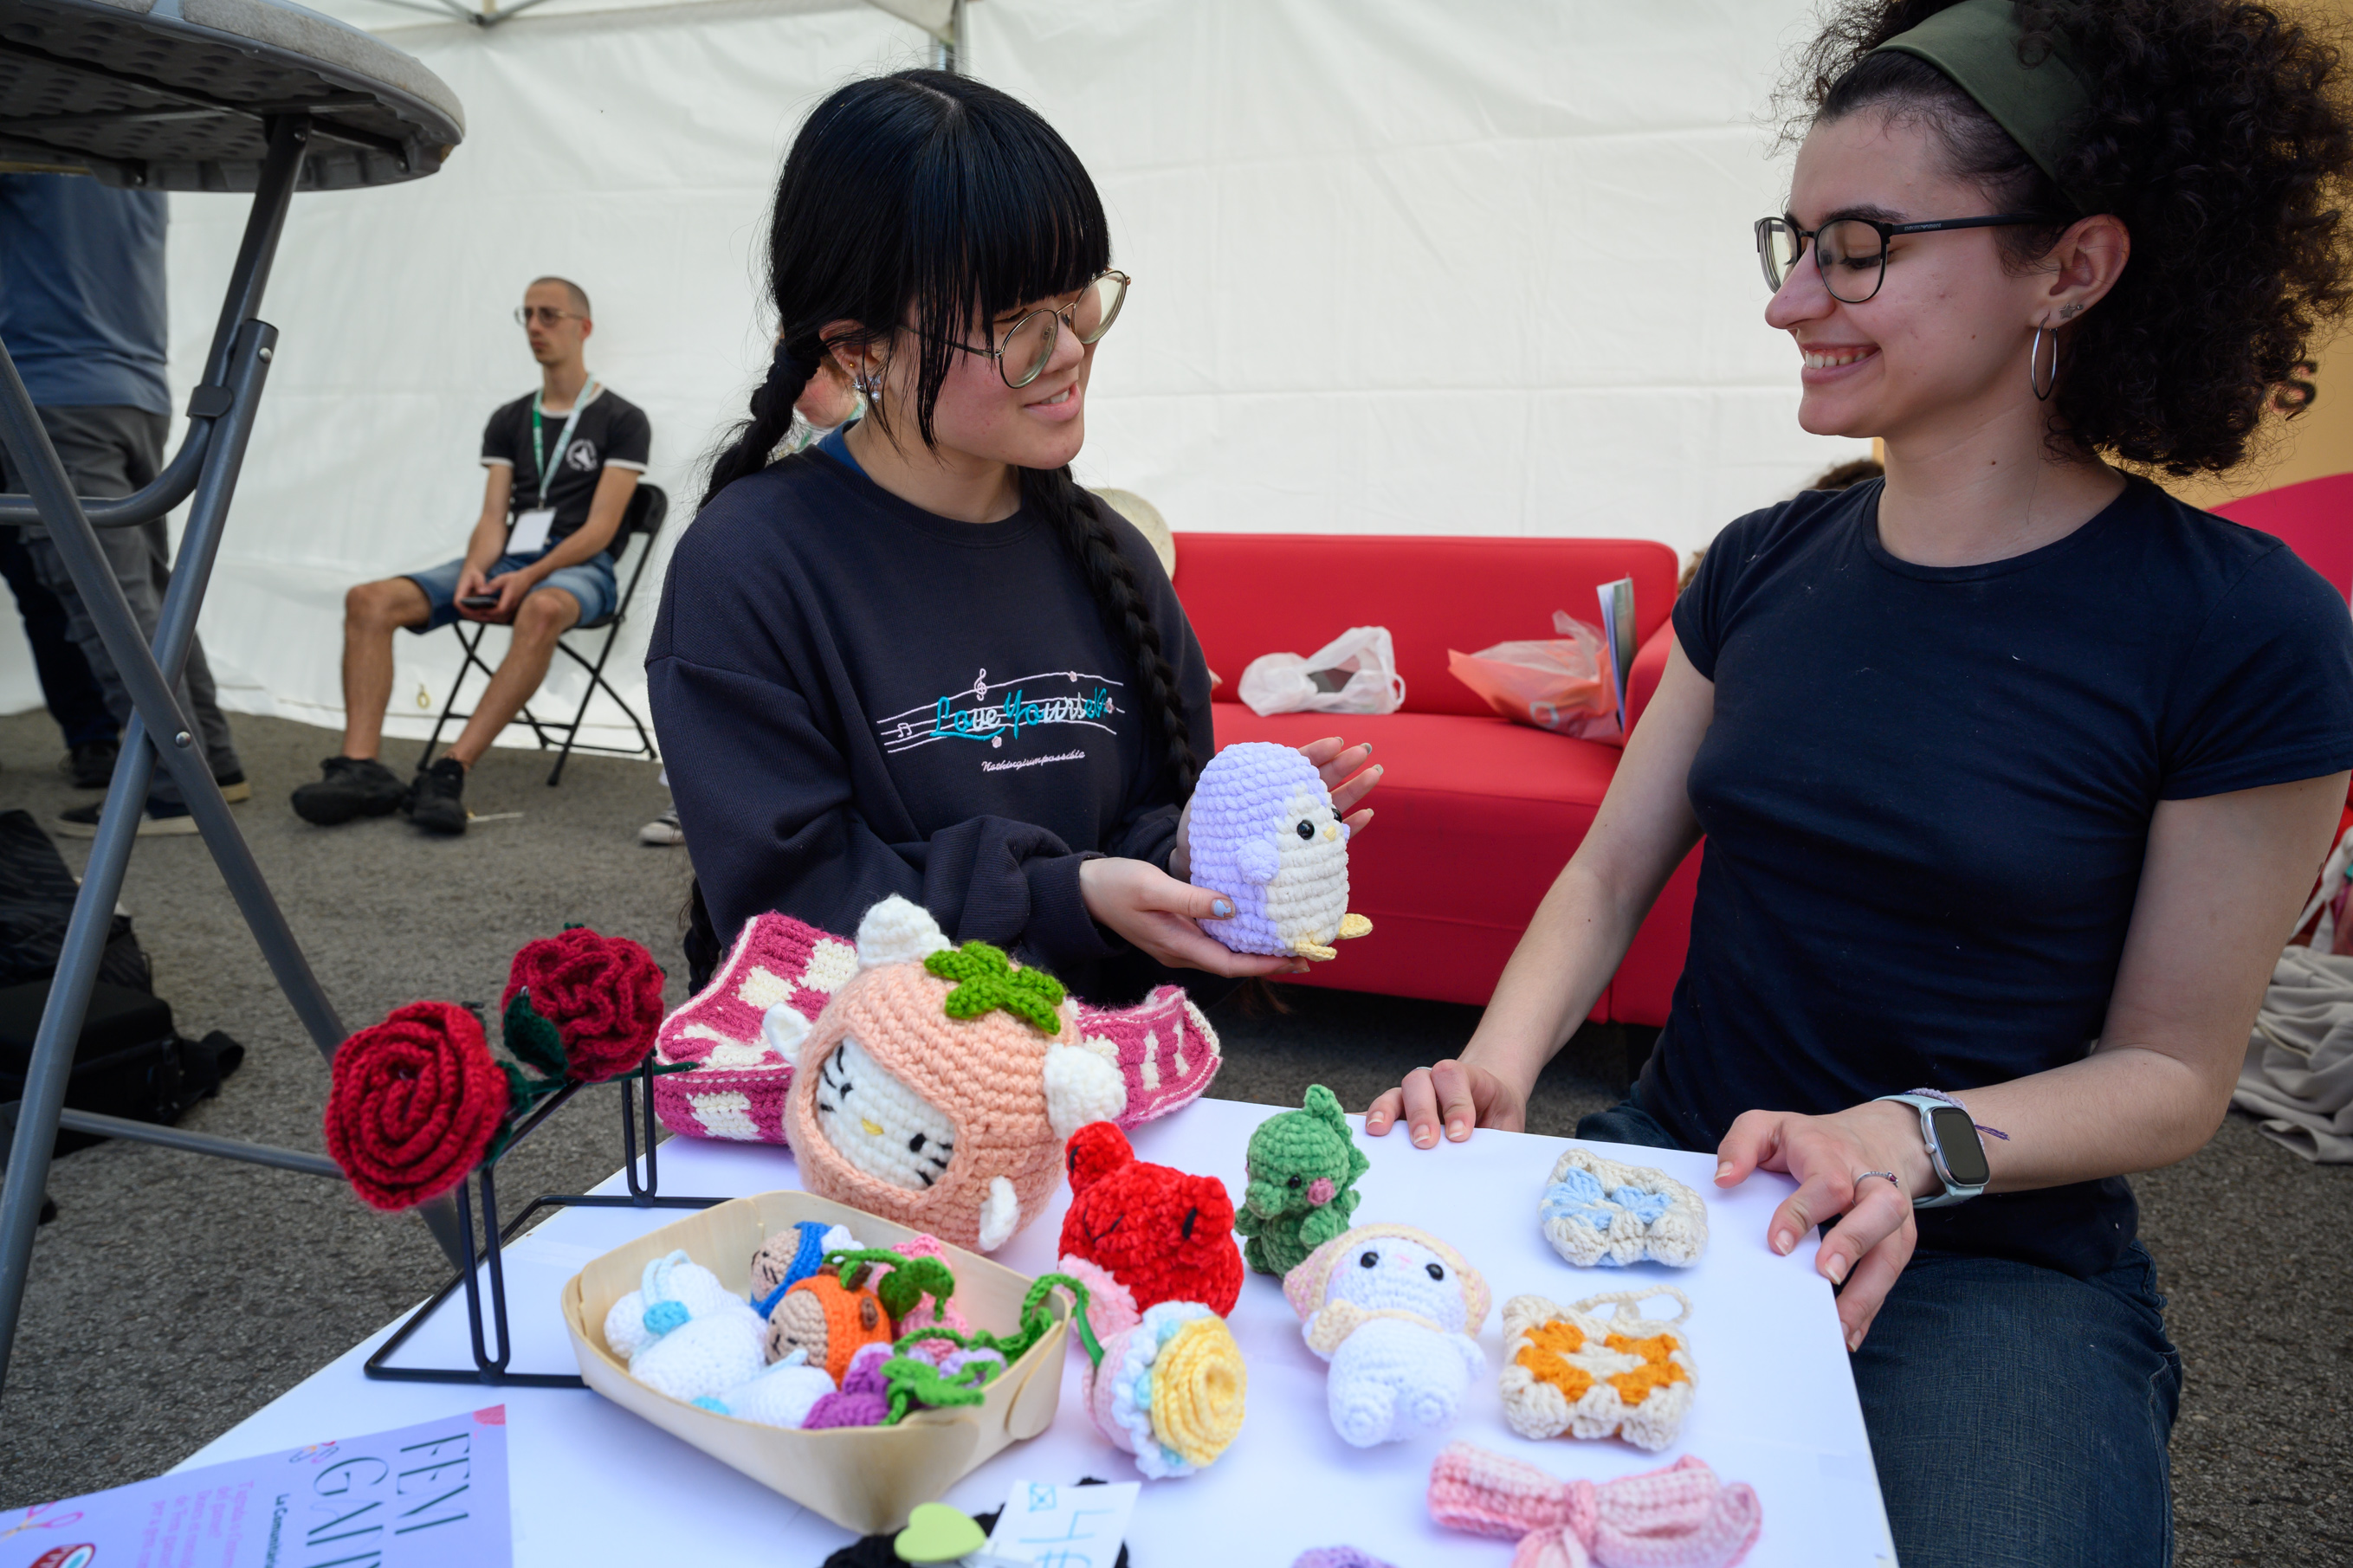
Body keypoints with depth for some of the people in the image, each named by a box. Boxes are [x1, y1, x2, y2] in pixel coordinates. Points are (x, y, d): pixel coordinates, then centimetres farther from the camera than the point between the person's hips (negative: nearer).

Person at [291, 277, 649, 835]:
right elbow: (493, 517, 10)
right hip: (505, 560, 6)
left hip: (577, 567, -5)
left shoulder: (622, 419, 3)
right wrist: (473, 572, -12)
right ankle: (360, 767, -28)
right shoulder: (508, 421, 19)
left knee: (543, 610, -43)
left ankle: (450, 771, -45)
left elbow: (599, 528, -6)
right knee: (370, 601, -17)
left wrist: (529, 577, -20)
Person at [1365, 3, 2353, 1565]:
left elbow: (2173, 1069, -5)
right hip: (1681, 1169, 3)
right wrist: (1497, 1064, -13)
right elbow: (1612, 871, 4)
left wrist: (1910, 1142, -22)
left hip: (1999, 1262, -2)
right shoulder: (1766, 563, 3)